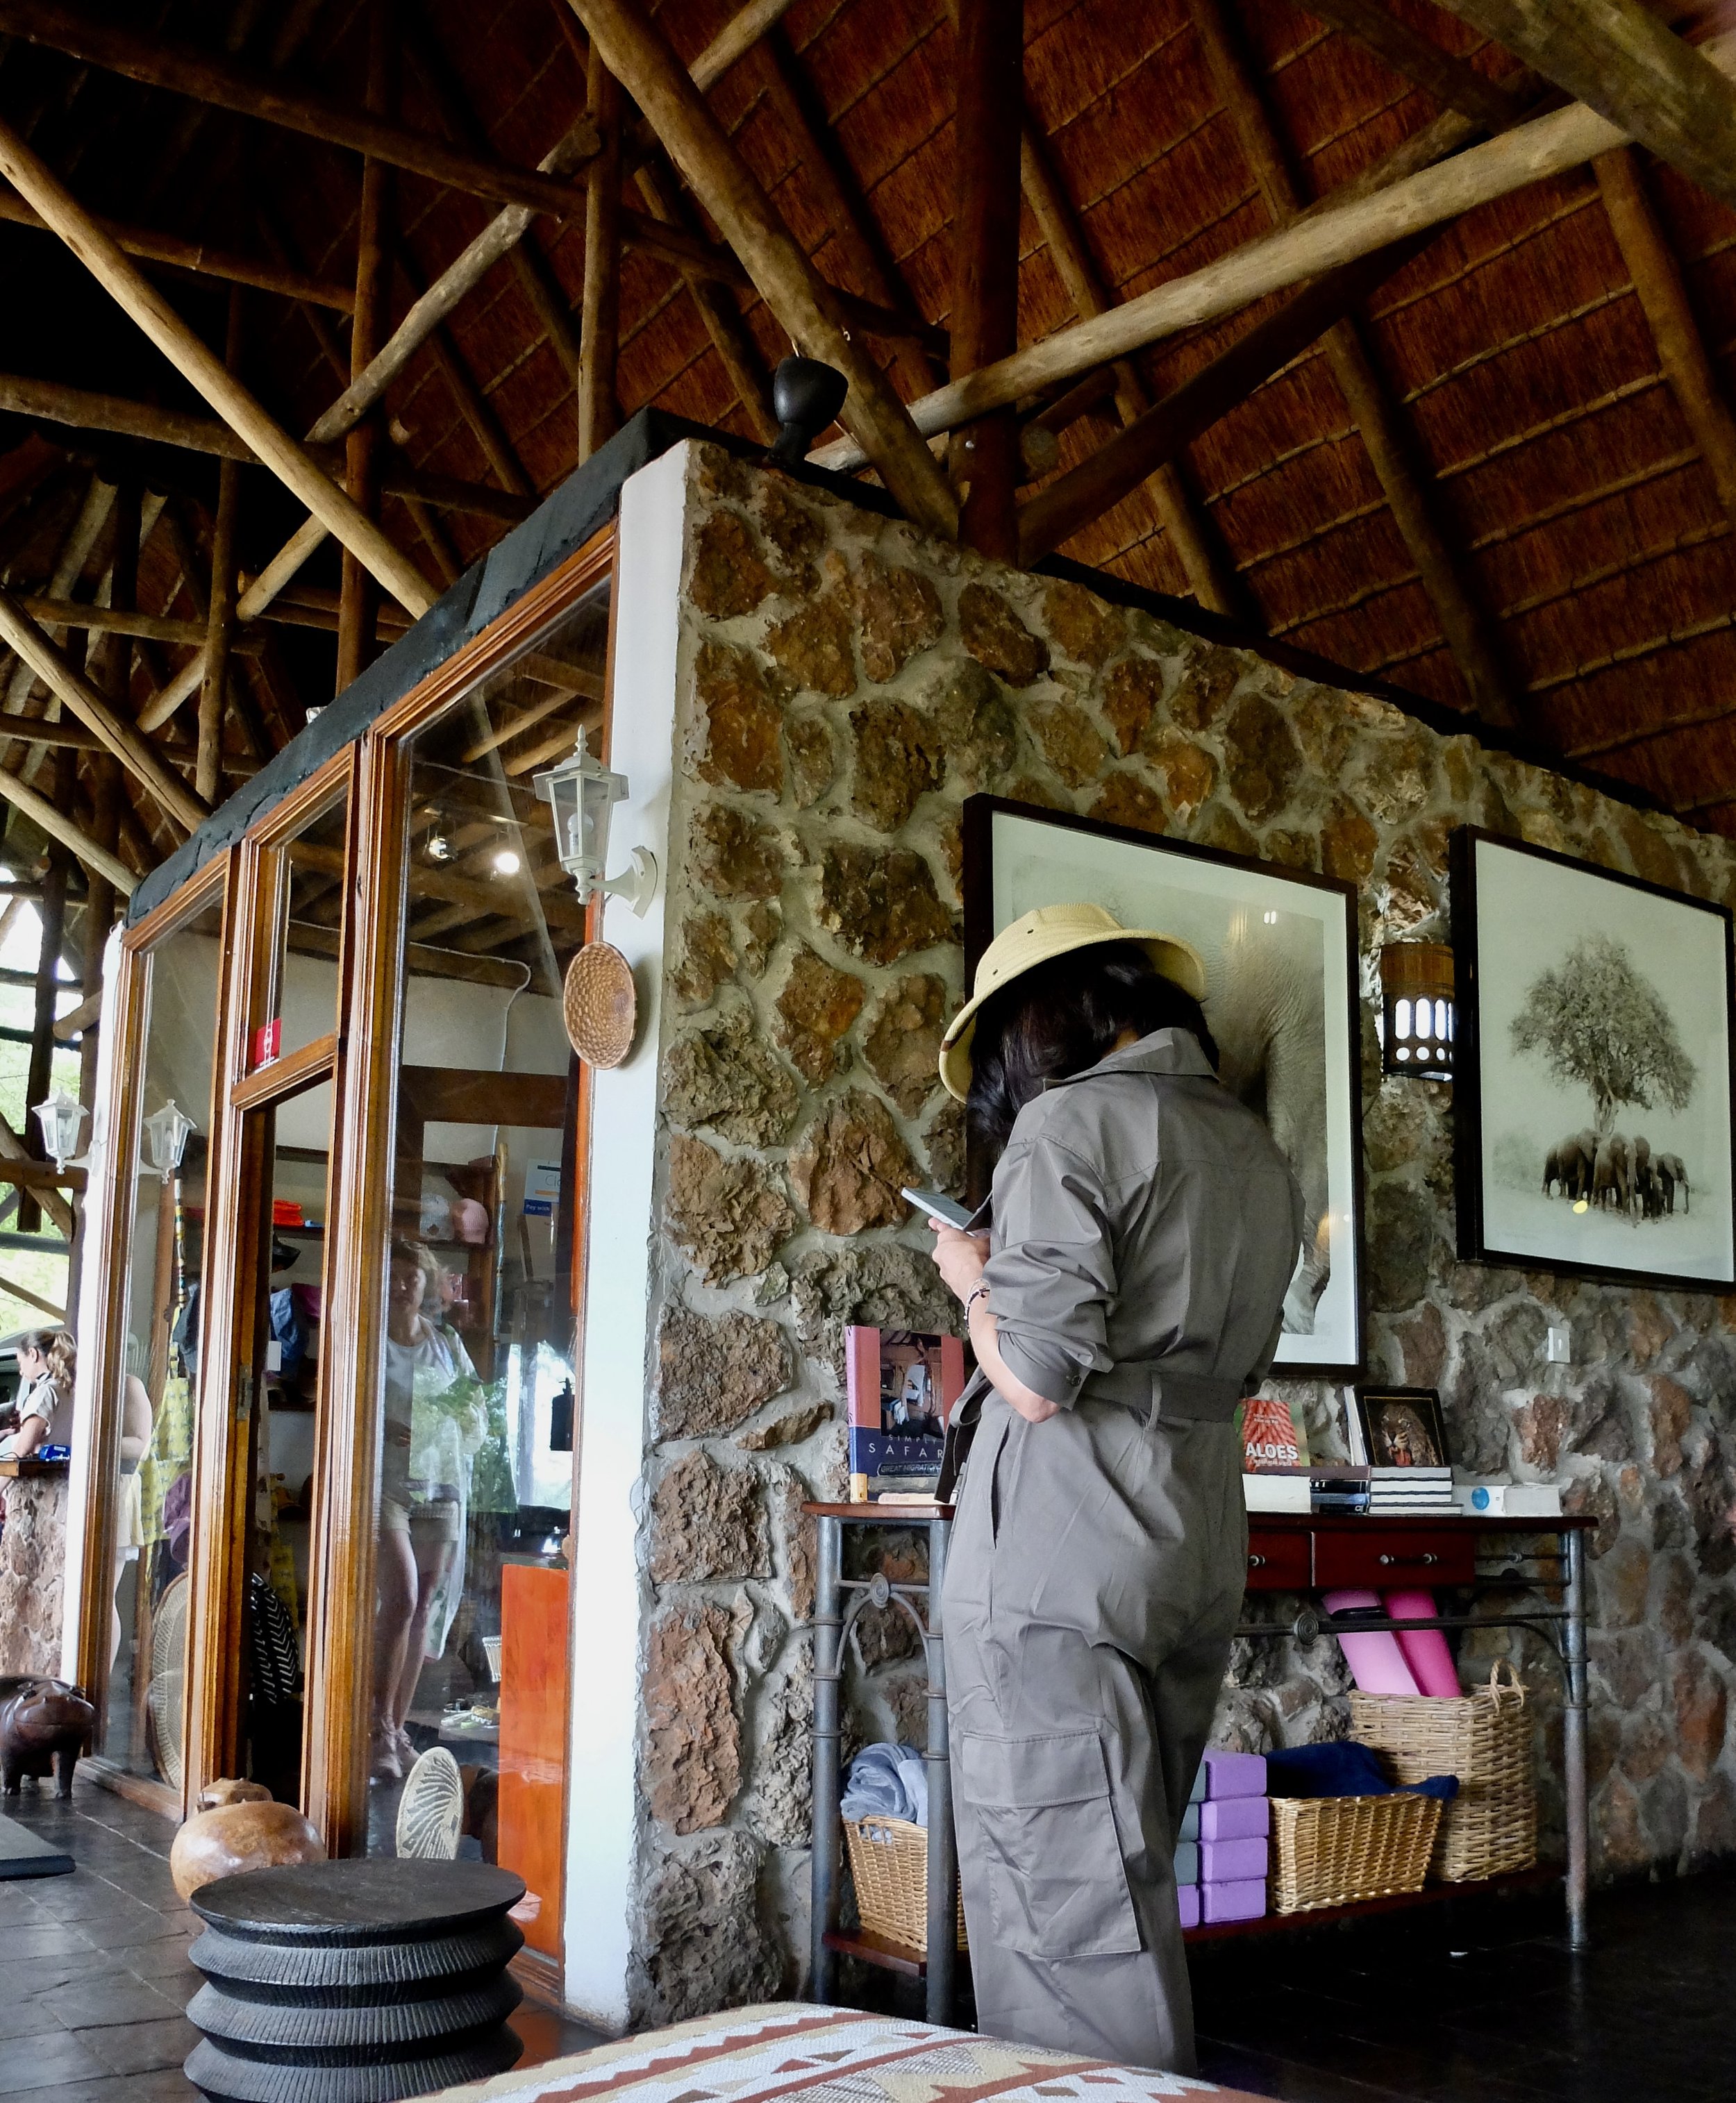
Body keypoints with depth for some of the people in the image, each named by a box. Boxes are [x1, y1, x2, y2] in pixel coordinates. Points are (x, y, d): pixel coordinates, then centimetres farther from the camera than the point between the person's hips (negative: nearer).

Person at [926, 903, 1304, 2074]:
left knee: (1062, 1906, -1)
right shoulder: (1259, 1155, 13)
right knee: (1128, 1883, 19)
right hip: (1195, 1553, 8)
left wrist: (975, 1282, 1)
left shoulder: (1073, 1120, -11)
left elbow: (1037, 1382, -19)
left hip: (1060, 1565, -8)